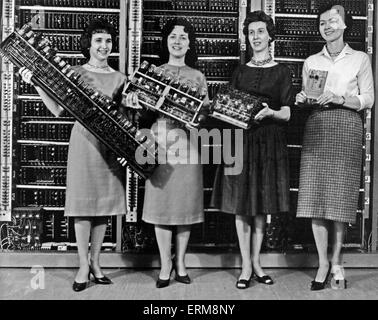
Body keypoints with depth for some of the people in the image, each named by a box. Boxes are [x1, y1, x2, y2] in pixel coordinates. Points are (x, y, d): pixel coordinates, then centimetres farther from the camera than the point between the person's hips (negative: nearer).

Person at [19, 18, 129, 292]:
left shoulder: (120, 79, 9)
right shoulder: (75, 73, 2)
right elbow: (58, 110, -3)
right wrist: (37, 85, -14)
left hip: (111, 144, 3)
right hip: (84, 140, -2)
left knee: (104, 204, 6)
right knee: (83, 204, 0)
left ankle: (95, 263, 20)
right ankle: (83, 265, 13)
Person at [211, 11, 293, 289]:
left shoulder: (282, 72, 5)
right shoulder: (240, 72, 12)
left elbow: (287, 114, -1)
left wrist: (270, 112, -21)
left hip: (270, 142, -1)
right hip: (240, 140, 2)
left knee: (262, 205, 5)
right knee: (241, 205, 0)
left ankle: (256, 261, 19)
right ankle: (246, 265, 10)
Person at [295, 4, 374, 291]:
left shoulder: (360, 59, 9)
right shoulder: (311, 62, 15)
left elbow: (368, 100, 4)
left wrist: (339, 98, -11)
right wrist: (303, 100, -5)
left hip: (347, 129, -2)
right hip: (316, 129, 2)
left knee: (342, 196, -3)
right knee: (315, 197, -4)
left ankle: (337, 262, 12)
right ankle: (323, 262, 7)